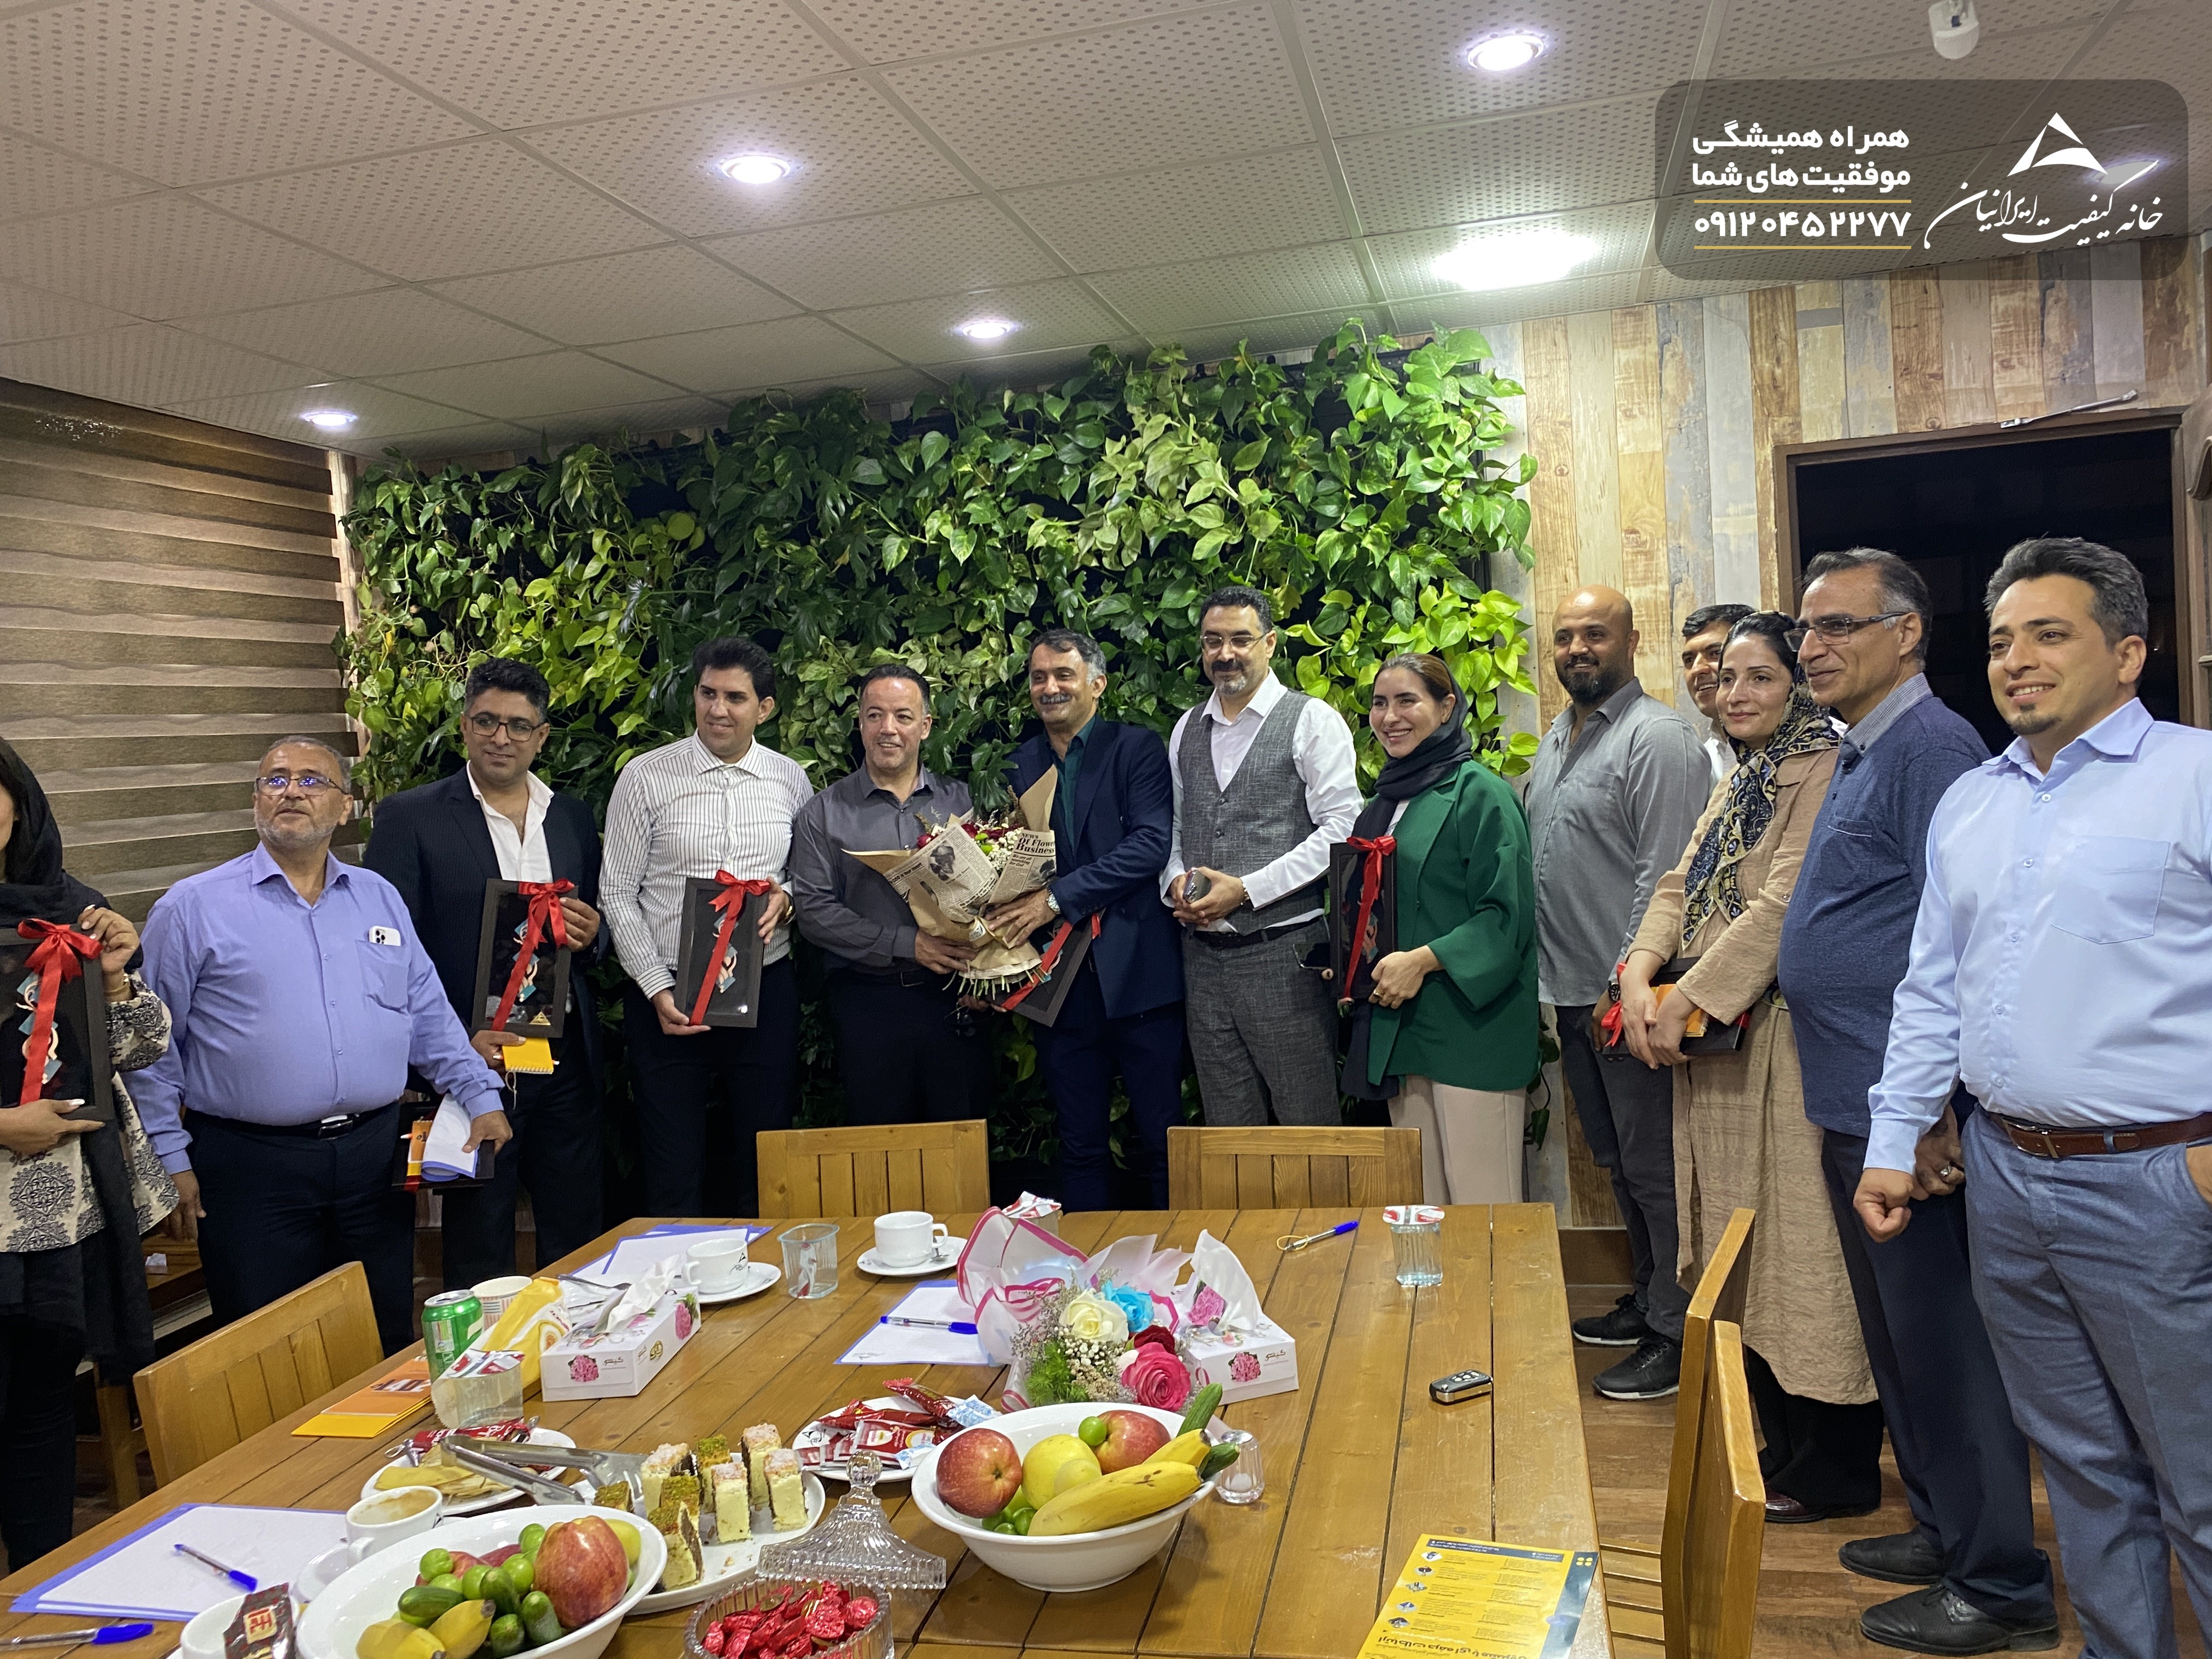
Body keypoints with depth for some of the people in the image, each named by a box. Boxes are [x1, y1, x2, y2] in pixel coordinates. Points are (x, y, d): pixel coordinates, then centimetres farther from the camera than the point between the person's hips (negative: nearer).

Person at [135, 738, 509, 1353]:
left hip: (375, 1157, 4)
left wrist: (481, 1097, 6)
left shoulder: (380, 898, 11)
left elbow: (429, 1015, 14)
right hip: (251, 1165, -3)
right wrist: (170, 1158, -4)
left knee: (388, 1344, 13)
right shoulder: (193, 908, -1)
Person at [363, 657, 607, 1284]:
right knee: (478, 1253, 9)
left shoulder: (573, 816, 10)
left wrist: (591, 933, -6)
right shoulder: (411, 816, -4)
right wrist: (455, 1041, -17)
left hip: (566, 1061, 4)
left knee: (577, 1239, 14)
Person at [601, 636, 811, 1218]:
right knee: (674, 1179, 6)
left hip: (767, 991, 2)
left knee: (767, 1170, 11)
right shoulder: (645, 777, -2)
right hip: (670, 996, -2)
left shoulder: (791, 780, 5)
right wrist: (658, 989, -9)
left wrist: (787, 897, -9)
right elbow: (617, 896, -1)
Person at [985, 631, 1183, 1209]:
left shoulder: (1138, 748, -1)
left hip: (1136, 973, -4)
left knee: (1159, 1140, 4)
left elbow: (1151, 843, -14)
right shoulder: (1020, 765, 14)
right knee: (1081, 1145, 12)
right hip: (1060, 982, 4)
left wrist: (1058, 897, -19)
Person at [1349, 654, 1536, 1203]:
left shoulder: (1479, 793, -7)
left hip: (1470, 1029, -7)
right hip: (1400, 1028, 7)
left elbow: (1504, 914, -13)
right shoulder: (1387, 799, 16)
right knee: (1421, 1211, 12)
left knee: (1481, 1206, -3)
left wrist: (1423, 960, -21)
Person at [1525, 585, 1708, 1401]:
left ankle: (1677, 1333, 13)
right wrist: (1562, 981, 16)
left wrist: (1626, 984, -20)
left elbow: (1664, 877, -19)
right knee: (1618, 1163, 19)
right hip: (1573, 994, 9)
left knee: (1654, 1169, 1)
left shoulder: (1658, 738, -13)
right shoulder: (1556, 739, 15)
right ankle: (1647, 1297, 34)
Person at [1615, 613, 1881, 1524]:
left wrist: (1687, 1000, -18)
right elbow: (1681, 886, 12)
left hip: (1787, 1037, -9)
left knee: (1800, 1246, 0)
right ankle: (1782, 1445, 29)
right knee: (1743, 1248, 15)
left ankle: (1835, 1470, 15)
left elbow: (1784, 905, -20)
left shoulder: (1822, 772, -11)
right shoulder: (1738, 782, 18)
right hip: (1715, 1041, 9)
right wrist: (1640, 973, -5)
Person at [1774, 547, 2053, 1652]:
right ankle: (1946, 1530, 34)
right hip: (1855, 1105, 10)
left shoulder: (1929, 749, -14)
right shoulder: (1859, 756, 15)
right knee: (1898, 1335, 19)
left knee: (1944, 1343, 2)